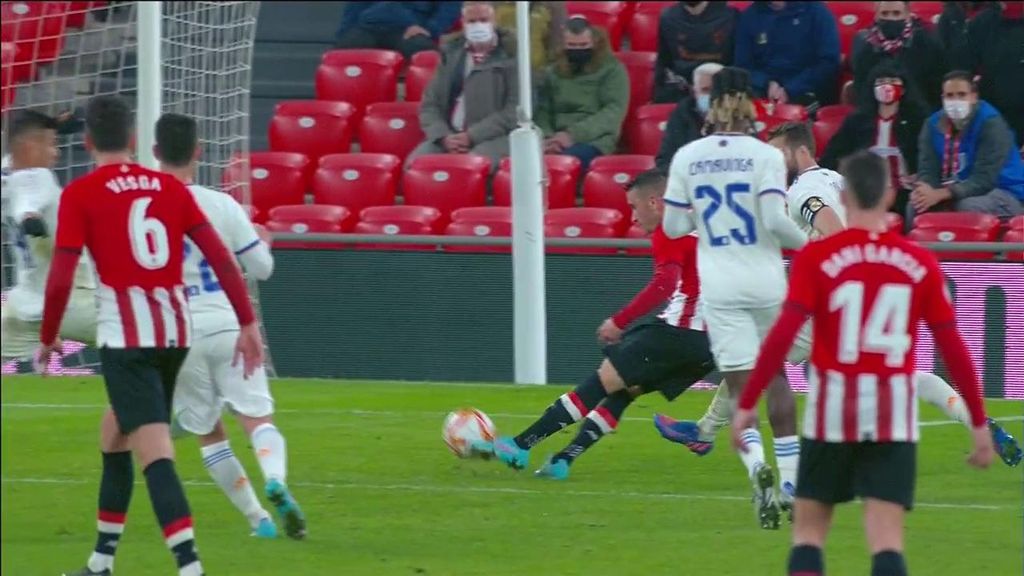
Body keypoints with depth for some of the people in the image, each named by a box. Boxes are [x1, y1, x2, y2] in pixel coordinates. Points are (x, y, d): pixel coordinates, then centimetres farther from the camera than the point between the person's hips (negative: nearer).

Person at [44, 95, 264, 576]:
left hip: (125, 333, -6)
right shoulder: (171, 188, 9)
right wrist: (248, 324, 6)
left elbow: (61, 277, -8)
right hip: (176, 330, 6)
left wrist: (48, 338, 7)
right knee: (114, 436, 24)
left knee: (155, 452, -13)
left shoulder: (80, 194, -3)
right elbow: (220, 257, 4)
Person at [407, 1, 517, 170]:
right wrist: (444, 137, -6)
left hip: (494, 137, -4)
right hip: (450, 136, 4)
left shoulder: (510, 55, 3)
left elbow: (515, 110, -5)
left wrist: (472, 136, -13)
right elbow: (430, 105, 14)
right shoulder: (451, 54, 17)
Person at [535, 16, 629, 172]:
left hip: (593, 140, -3)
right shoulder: (554, 73, 22)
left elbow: (613, 112, -3)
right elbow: (542, 112, 14)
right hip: (558, 141, 3)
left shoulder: (612, 70, 9)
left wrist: (574, 134, -15)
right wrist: (547, 138, -10)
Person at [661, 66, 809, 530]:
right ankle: (791, 482, 17)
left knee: (741, 387, -1)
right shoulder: (765, 156, -8)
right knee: (776, 378, 17)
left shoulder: (687, 157, 0)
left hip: (720, 287, 1)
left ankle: (756, 462, -29)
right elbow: (775, 219, -17)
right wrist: (807, 244, 0)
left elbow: (673, 227, 4)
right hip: (766, 282, -1)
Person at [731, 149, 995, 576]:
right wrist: (978, 421, 10)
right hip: (894, 416, 1)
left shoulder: (817, 257, -5)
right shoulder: (920, 263, 1)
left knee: (809, 528, 13)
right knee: (887, 538, -2)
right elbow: (953, 347, 3)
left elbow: (782, 336, -11)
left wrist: (747, 403, -7)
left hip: (832, 412, -1)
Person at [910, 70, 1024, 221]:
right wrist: (924, 190, -32)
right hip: (959, 194, 5)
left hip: (1004, 194, -5)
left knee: (967, 207, -36)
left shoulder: (991, 124, -18)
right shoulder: (933, 125, -1)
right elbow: (928, 170, -6)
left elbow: (984, 180, -26)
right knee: (917, 205, -18)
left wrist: (940, 194, -37)